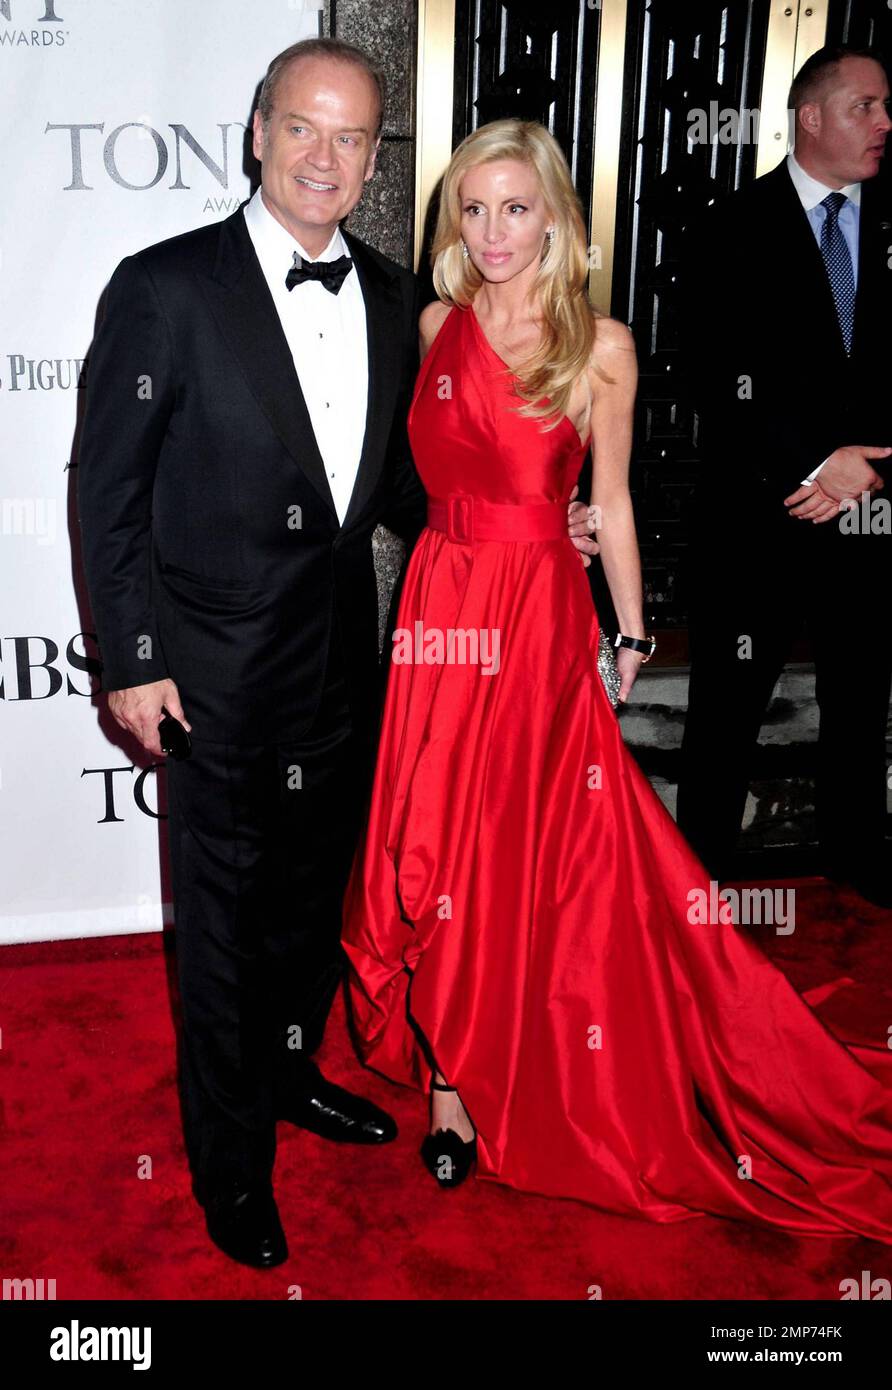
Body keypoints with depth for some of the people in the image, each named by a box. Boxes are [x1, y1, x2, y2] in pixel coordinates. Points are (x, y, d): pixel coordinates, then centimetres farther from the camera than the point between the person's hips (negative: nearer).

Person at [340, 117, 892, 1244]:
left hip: (543, 614, -2)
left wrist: (631, 629, 7)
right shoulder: (433, 328, 6)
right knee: (436, 843, 5)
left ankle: (468, 1078, 24)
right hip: (443, 602, 3)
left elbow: (610, 501, 4)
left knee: (536, 843, 4)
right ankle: (452, 1068, 25)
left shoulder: (599, 346, -1)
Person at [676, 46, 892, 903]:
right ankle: (699, 865, 22)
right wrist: (816, 462, -18)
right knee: (727, 706, 6)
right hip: (760, 513, -3)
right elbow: (721, 380, -11)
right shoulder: (731, 233, -2)